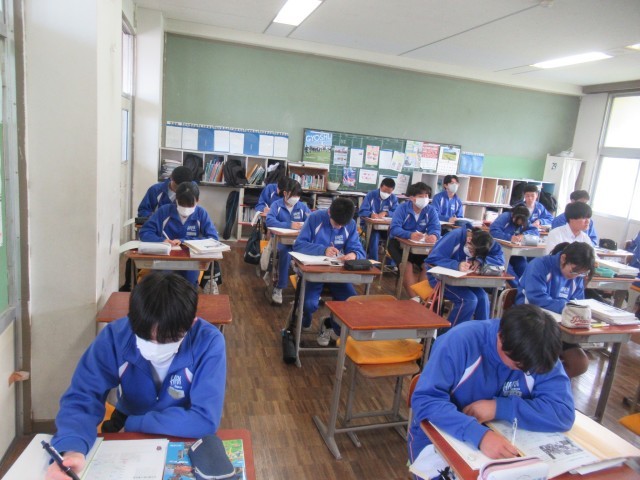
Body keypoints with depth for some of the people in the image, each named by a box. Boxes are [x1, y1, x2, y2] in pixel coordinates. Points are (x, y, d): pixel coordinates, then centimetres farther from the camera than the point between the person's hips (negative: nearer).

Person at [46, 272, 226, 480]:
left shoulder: (208, 343, -24)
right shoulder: (114, 336, -17)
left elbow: (205, 419, -26)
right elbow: (81, 398, -18)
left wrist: (131, 423, -19)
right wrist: (71, 450, -37)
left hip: (184, 443, -2)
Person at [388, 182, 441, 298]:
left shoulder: (431, 210, -2)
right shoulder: (402, 208, -14)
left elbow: (435, 228, -16)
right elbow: (394, 229, -27)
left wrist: (434, 236, -43)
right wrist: (410, 235, -47)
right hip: (399, 243, -3)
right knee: (408, 266, -27)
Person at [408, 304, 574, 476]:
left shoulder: (540, 355, -13)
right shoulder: (461, 340, -25)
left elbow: (564, 413, -20)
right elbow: (424, 400, -30)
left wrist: (498, 407, -27)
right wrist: (479, 434, -42)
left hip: (500, 440, 4)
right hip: (436, 438, -3)